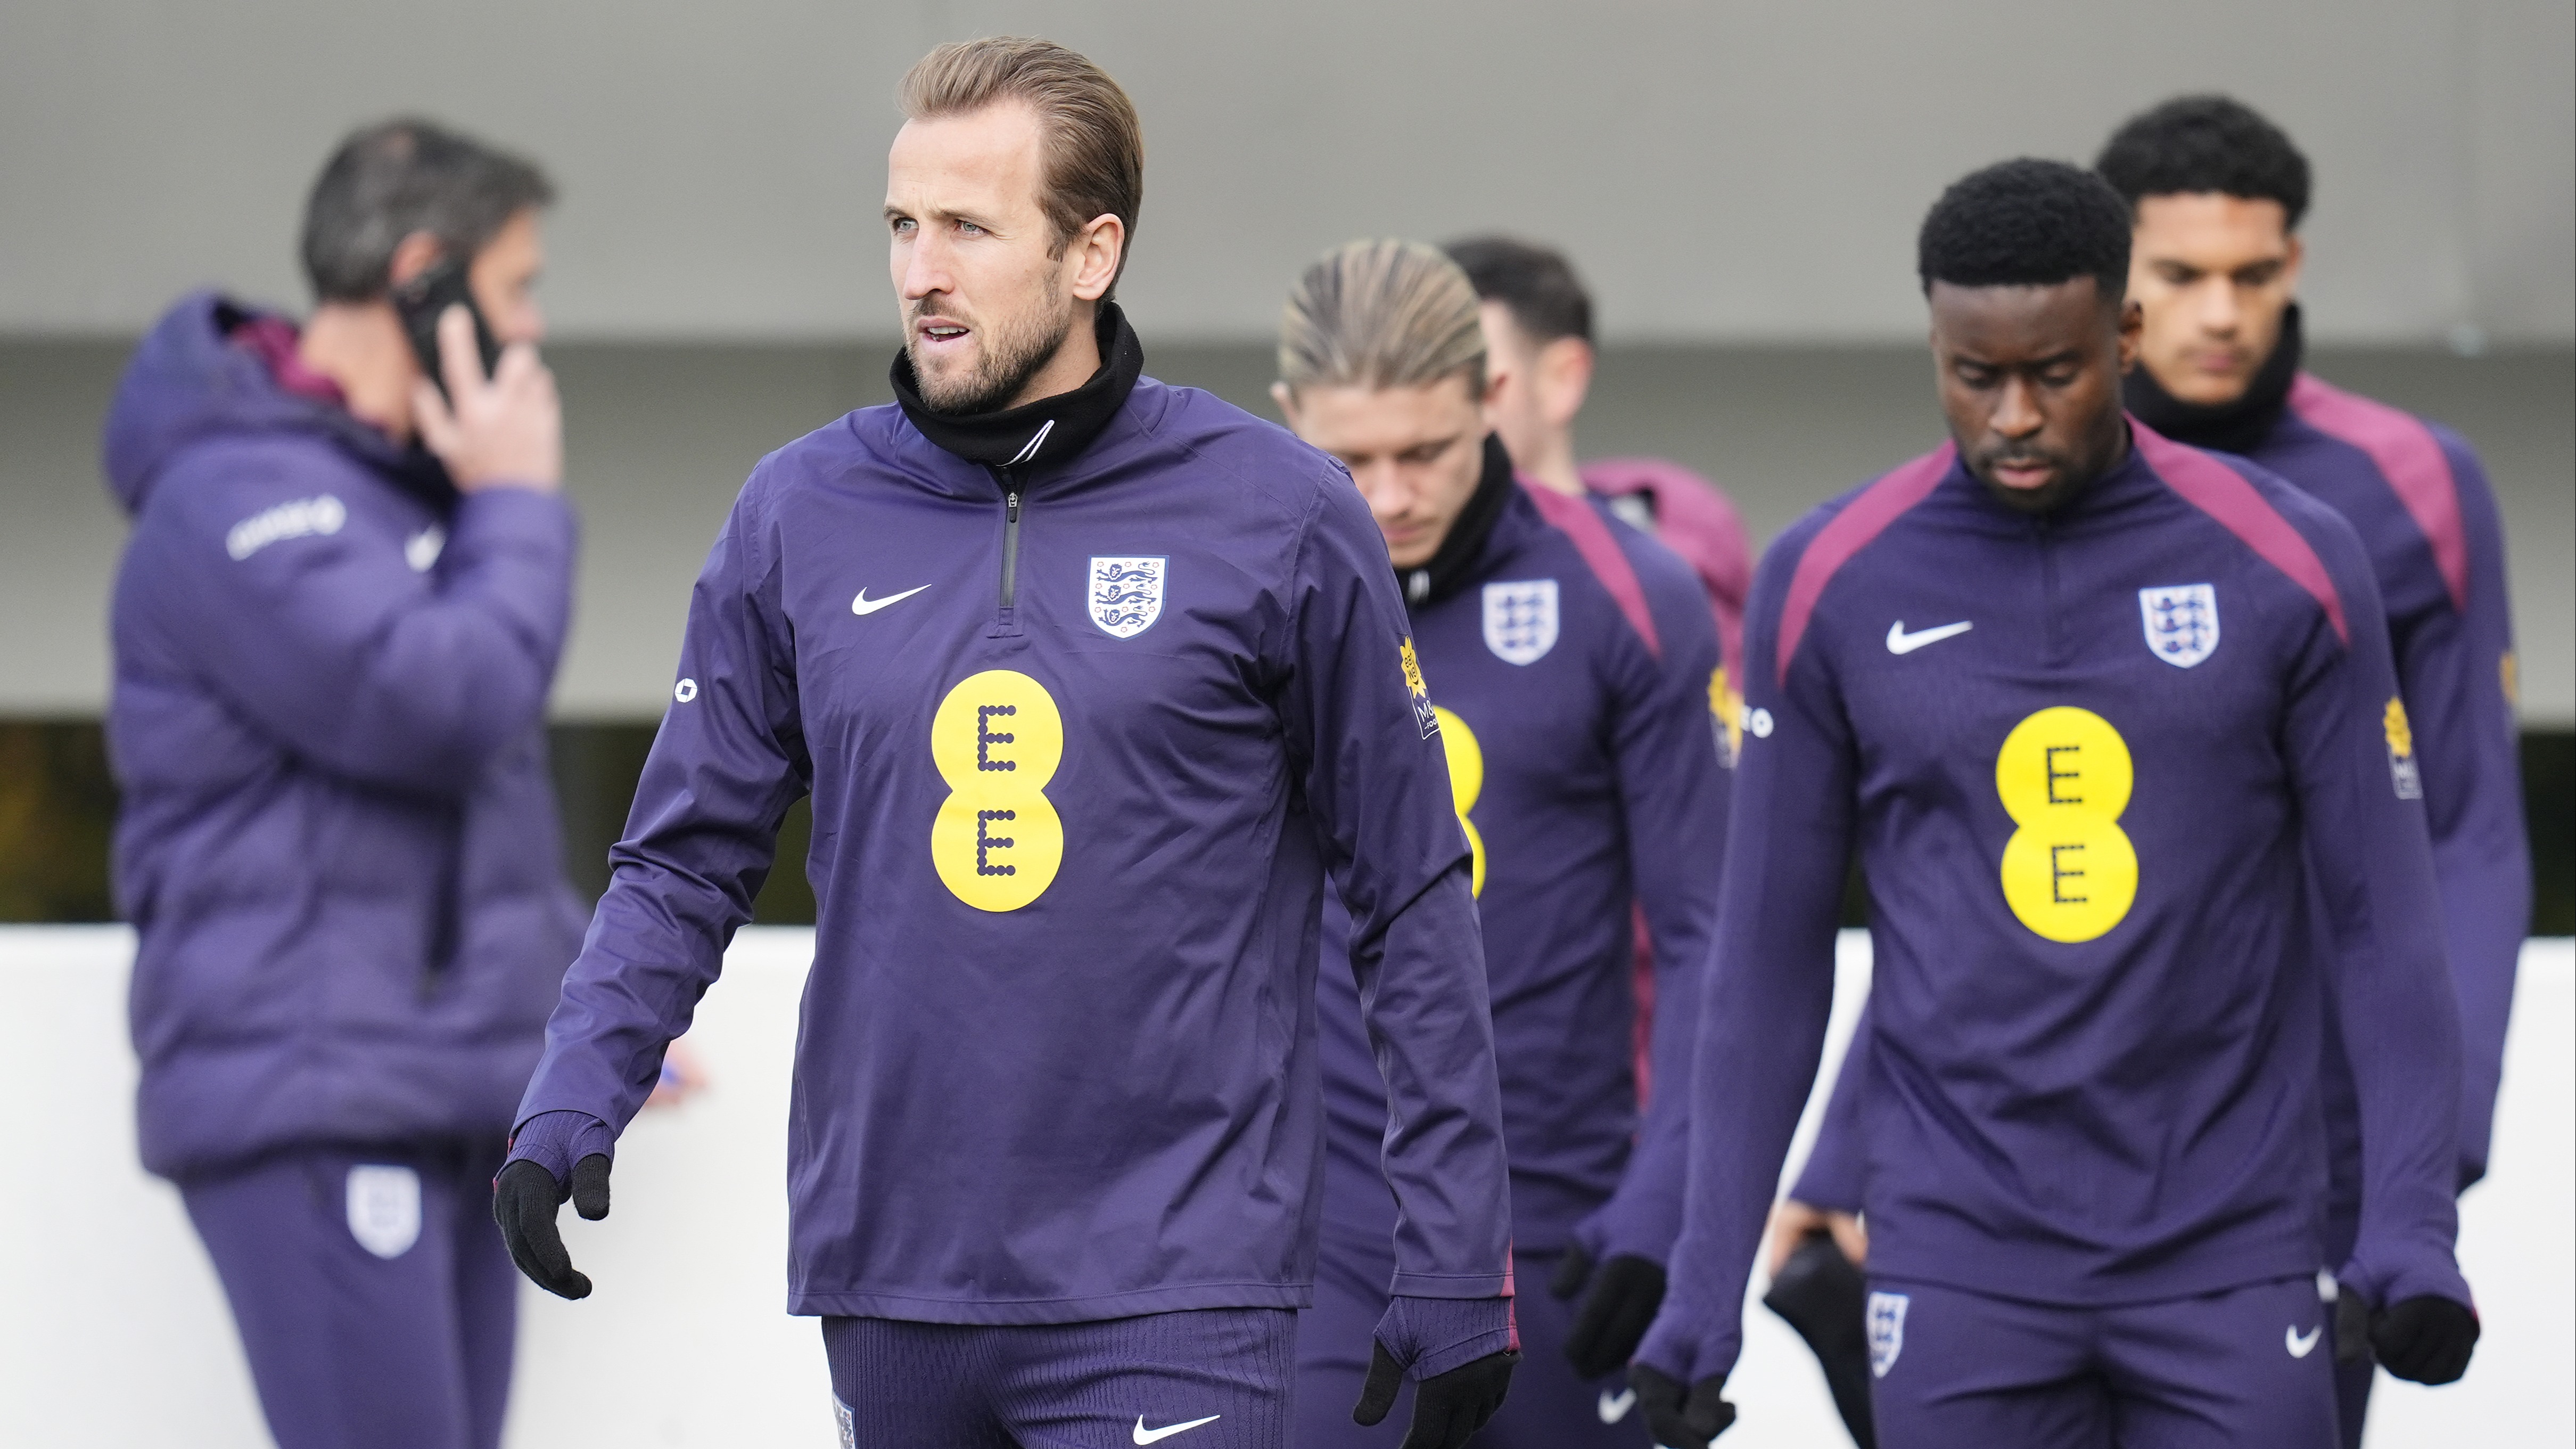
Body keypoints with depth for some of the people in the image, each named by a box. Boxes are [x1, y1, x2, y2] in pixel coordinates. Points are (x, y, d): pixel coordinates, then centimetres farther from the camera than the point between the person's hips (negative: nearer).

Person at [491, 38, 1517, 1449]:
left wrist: (1455, 1276, 0)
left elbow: (1413, 902, 2)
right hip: (887, 1287, 4)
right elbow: (685, 864, 11)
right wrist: (568, 1107, -6)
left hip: (1170, 1294, -3)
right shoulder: (800, 513, 6)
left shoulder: (1276, 520, -2)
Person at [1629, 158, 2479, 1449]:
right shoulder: (1830, 582, 1)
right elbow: (1769, 958, 6)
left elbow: (2381, 922, 2)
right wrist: (1705, 1287, 3)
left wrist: (2411, 1230, -9)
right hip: (1962, 1264, 0)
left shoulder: (2285, 563, -1)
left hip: (2230, 1260, 0)